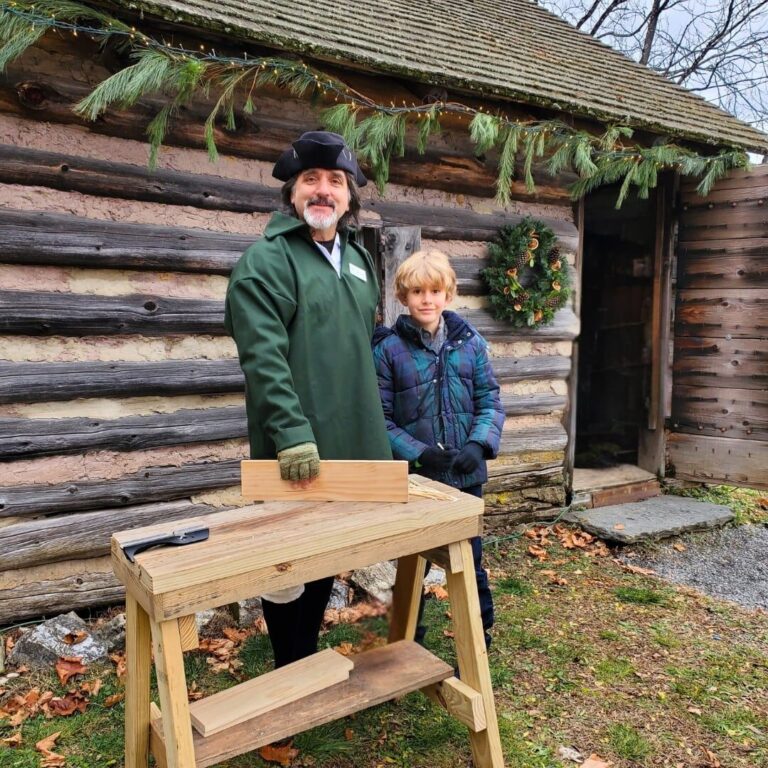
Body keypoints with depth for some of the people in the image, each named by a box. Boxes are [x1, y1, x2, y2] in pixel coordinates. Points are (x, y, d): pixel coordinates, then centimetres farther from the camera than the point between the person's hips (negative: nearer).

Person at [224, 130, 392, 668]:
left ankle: (310, 657, 38)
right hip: (295, 452, -7)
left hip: (350, 445, 7)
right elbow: (263, 357, -19)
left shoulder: (360, 260, 14)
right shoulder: (266, 260, -8)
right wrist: (292, 432, -26)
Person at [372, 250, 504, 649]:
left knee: (469, 560, 13)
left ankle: (477, 642, 34)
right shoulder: (388, 349, -6)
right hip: (413, 478, -1)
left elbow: (489, 401, 3)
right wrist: (416, 452, -18)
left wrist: (479, 444, -13)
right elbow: (379, 418, -7)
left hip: (466, 476, 2)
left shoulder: (470, 341, 1)